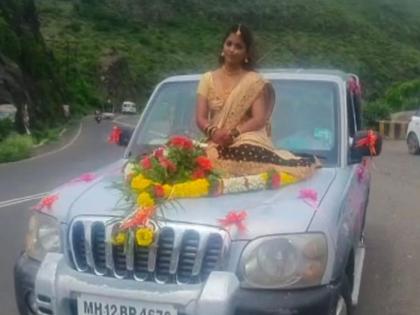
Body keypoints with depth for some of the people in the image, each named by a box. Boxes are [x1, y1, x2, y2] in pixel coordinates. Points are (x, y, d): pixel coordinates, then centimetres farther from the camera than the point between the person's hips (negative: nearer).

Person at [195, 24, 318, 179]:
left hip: (247, 139, -1)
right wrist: (212, 132, -18)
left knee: (248, 149, -37)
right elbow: (200, 118, 4)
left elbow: (259, 119, -5)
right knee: (212, 155, -34)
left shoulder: (254, 81, 5)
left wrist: (233, 133, -21)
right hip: (217, 143, 1)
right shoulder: (208, 79, 13)